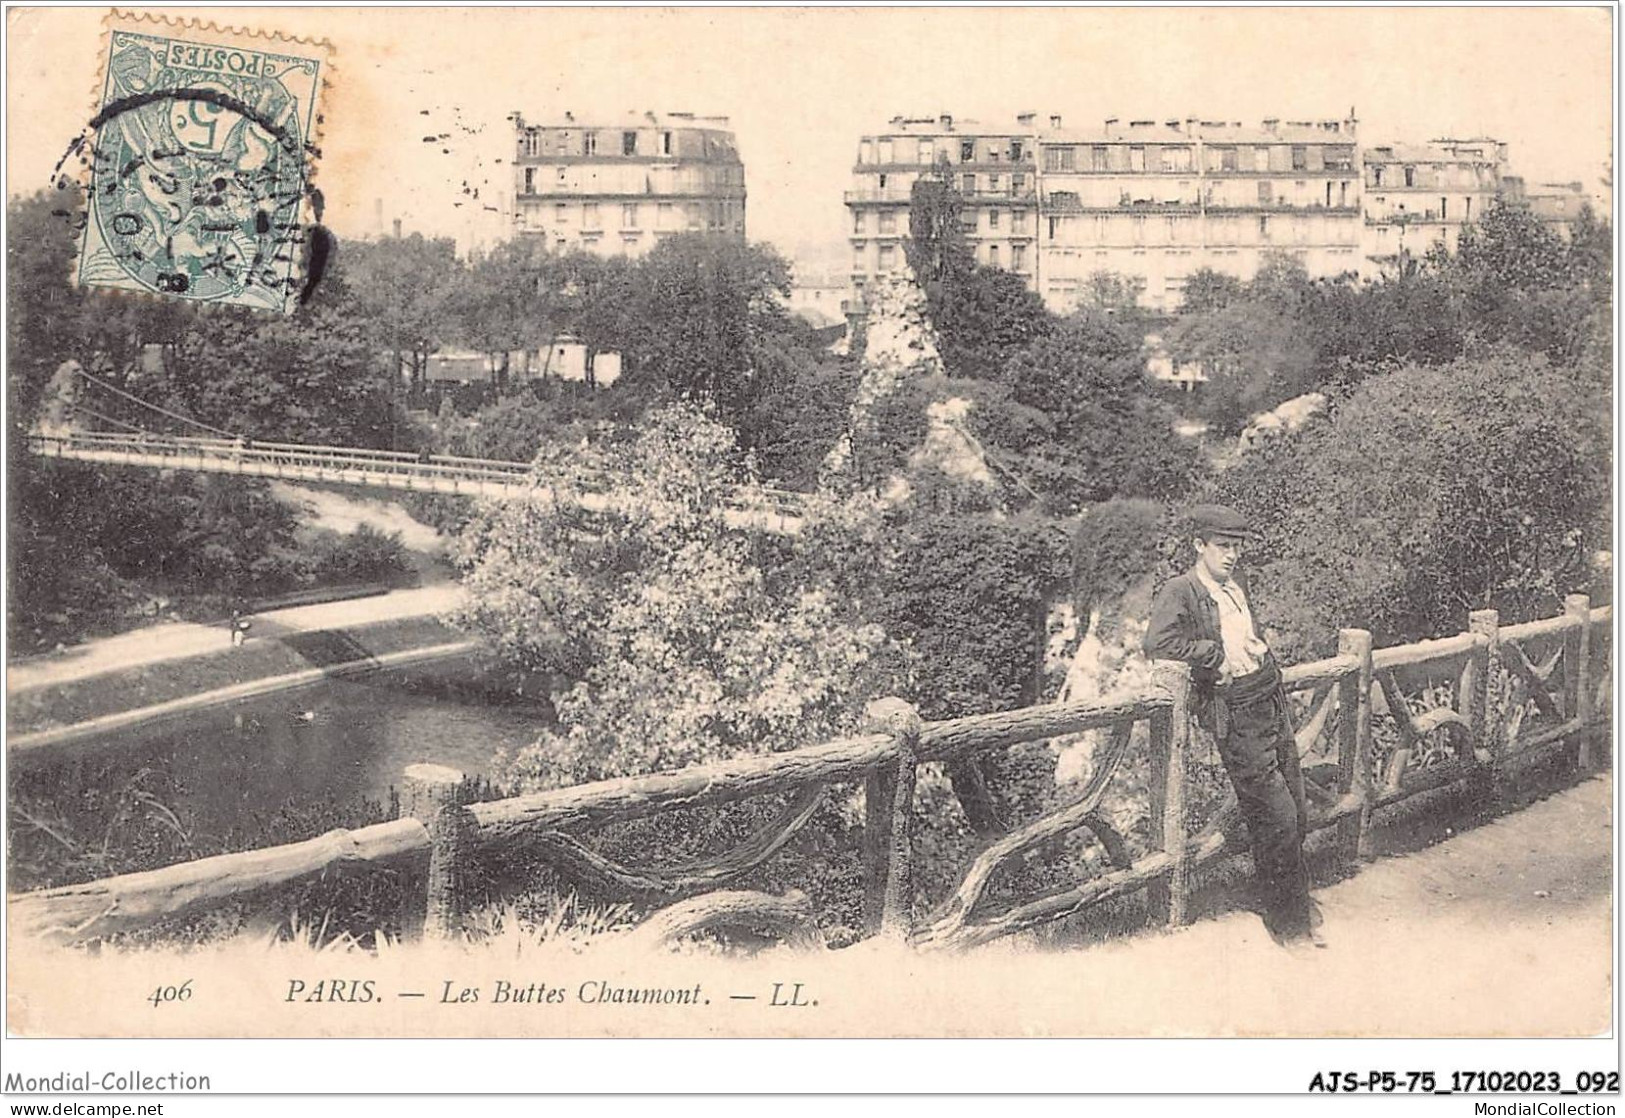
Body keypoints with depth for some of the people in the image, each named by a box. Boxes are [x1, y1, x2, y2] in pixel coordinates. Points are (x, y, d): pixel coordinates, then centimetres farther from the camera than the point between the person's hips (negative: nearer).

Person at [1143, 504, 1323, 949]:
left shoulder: (1236, 582, 14)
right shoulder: (1180, 592, -9)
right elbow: (1157, 644, -25)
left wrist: (1257, 652, 14)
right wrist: (1218, 653, -18)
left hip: (1272, 701, 8)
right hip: (1235, 717, -7)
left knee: (1296, 815, 11)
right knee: (1276, 816, -6)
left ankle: (1298, 906, 28)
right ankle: (1285, 920, 9)